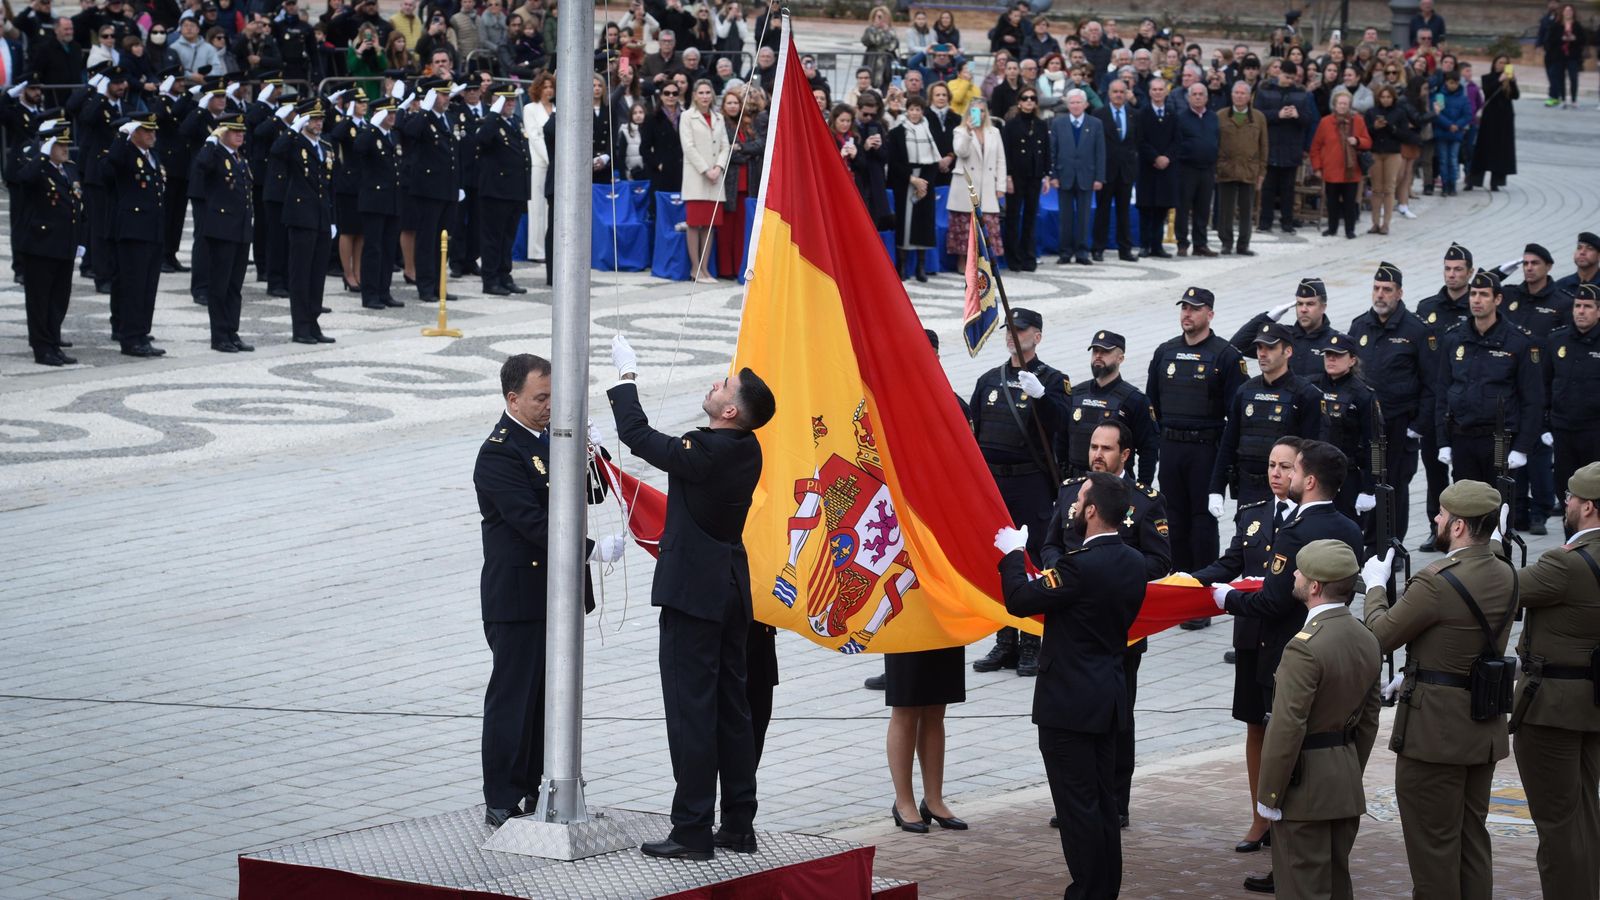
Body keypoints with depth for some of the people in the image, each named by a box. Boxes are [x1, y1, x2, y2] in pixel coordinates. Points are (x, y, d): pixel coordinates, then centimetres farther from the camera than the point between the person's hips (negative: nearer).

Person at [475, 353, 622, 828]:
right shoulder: (498, 453, -15)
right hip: (518, 596, -8)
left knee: (551, 695, 13)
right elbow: (532, 522, -23)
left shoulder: (552, 437, 11)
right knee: (513, 696, -2)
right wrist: (593, 550, -28)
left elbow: (594, 493, 12)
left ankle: (542, 791, 22)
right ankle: (502, 802, 5)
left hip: (558, 593, 8)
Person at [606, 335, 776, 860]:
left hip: (693, 591, -8)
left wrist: (626, 377, 1)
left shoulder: (702, 454, -21)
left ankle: (693, 831, -3)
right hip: (730, 589, 8)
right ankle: (738, 826, 18)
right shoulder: (748, 451, 4)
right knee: (732, 707, 13)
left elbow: (637, 436, -10)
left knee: (691, 708, -5)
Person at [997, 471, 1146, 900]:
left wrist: (1013, 554, -2)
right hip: (1108, 698, 9)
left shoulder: (1080, 566, -22)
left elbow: (1019, 600, -18)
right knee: (1102, 800, 16)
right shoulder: (1133, 563, 4)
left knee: (1077, 803, -1)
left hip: (1069, 702, -9)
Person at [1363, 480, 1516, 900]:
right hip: (1484, 727, 8)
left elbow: (1381, 636, -12)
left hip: (1435, 729, -8)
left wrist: (1376, 586, 5)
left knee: (1433, 842, 1)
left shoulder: (1437, 582, -23)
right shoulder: (1506, 576, 3)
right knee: (1472, 835, 16)